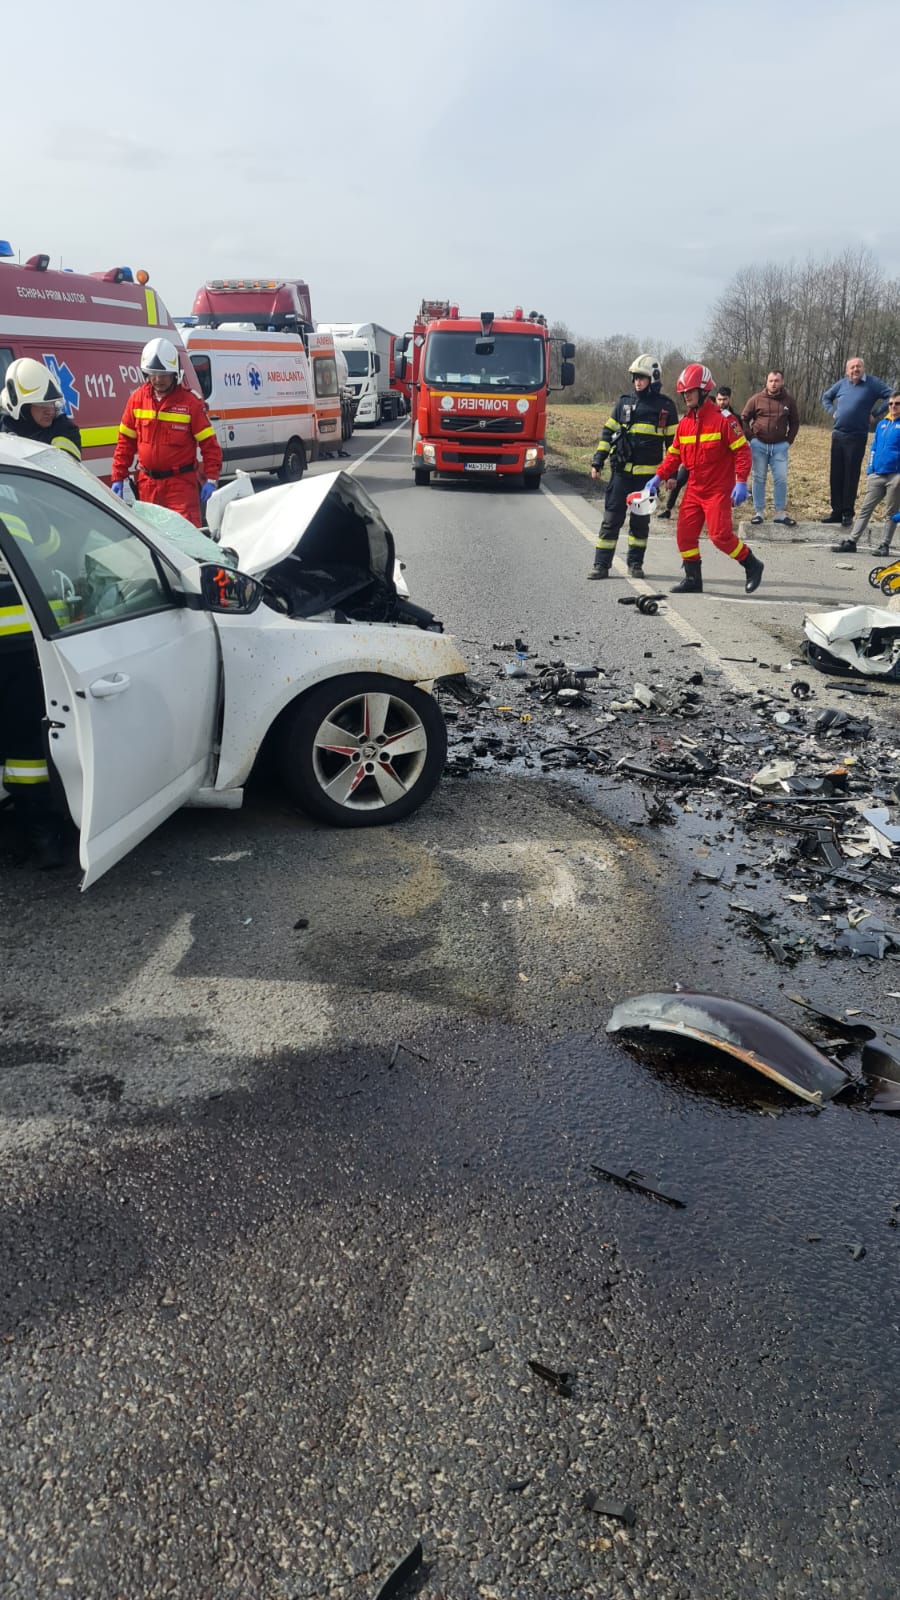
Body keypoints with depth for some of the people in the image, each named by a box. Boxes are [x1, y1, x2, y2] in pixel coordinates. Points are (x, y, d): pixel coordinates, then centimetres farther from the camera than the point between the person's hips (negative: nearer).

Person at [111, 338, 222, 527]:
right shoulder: (137, 399, 3)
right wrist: (118, 478, 5)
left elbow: (209, 444, -5)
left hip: (181, 482, -4)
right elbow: (125, 441, 9)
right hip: (147, 482, 4)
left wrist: (211, 480, -13)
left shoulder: (190, 401, -6)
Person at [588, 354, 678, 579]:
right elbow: (607, 433, 12)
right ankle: (601, 564, 0)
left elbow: (673, 442, 6)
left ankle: (635, 563, 17)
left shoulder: (666, 406, 3)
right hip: (621, 471, 1)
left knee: (640, 520, 6)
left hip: (648, 474, -1)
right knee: (611, 518, -2)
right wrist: (597, 463, 6)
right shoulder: (623, 402, 8)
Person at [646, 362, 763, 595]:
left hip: (719, 489, -7)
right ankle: (692, 579, 14)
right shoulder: (684, 423, 8)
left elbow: (742, 450, -12)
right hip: (694, 489, 7)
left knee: (720, 535, -13)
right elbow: (674, 454, 15)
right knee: (685, 532, 2)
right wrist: (658, 477, 3)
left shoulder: (723, 419, -11)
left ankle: (752, 565, 8)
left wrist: (741, 482, -20)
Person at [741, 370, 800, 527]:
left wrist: (789, 440, 3)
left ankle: (780, 513, 4)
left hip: (780, 446, 1)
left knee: (781, 479, -3)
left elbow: (795, 423, 12)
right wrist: (751, 438, -3)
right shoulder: (756, 399, -2)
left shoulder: (789, 401, 3)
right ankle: (758, 512, 9)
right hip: (759, 445, -1)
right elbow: (744, 419, 4)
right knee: (759, 479, 4)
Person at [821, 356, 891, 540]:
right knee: (836, 475, 6)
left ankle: (847, 513, 3)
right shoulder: (841, 384, 9)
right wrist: (832, 412, 11)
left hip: (857, 437, -5)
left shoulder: (873, 384, -5)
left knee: (851, 476, -3)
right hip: (838, 435, 5)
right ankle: (836, 511, 14)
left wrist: (875, 414, -10)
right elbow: (826, 397, 26)